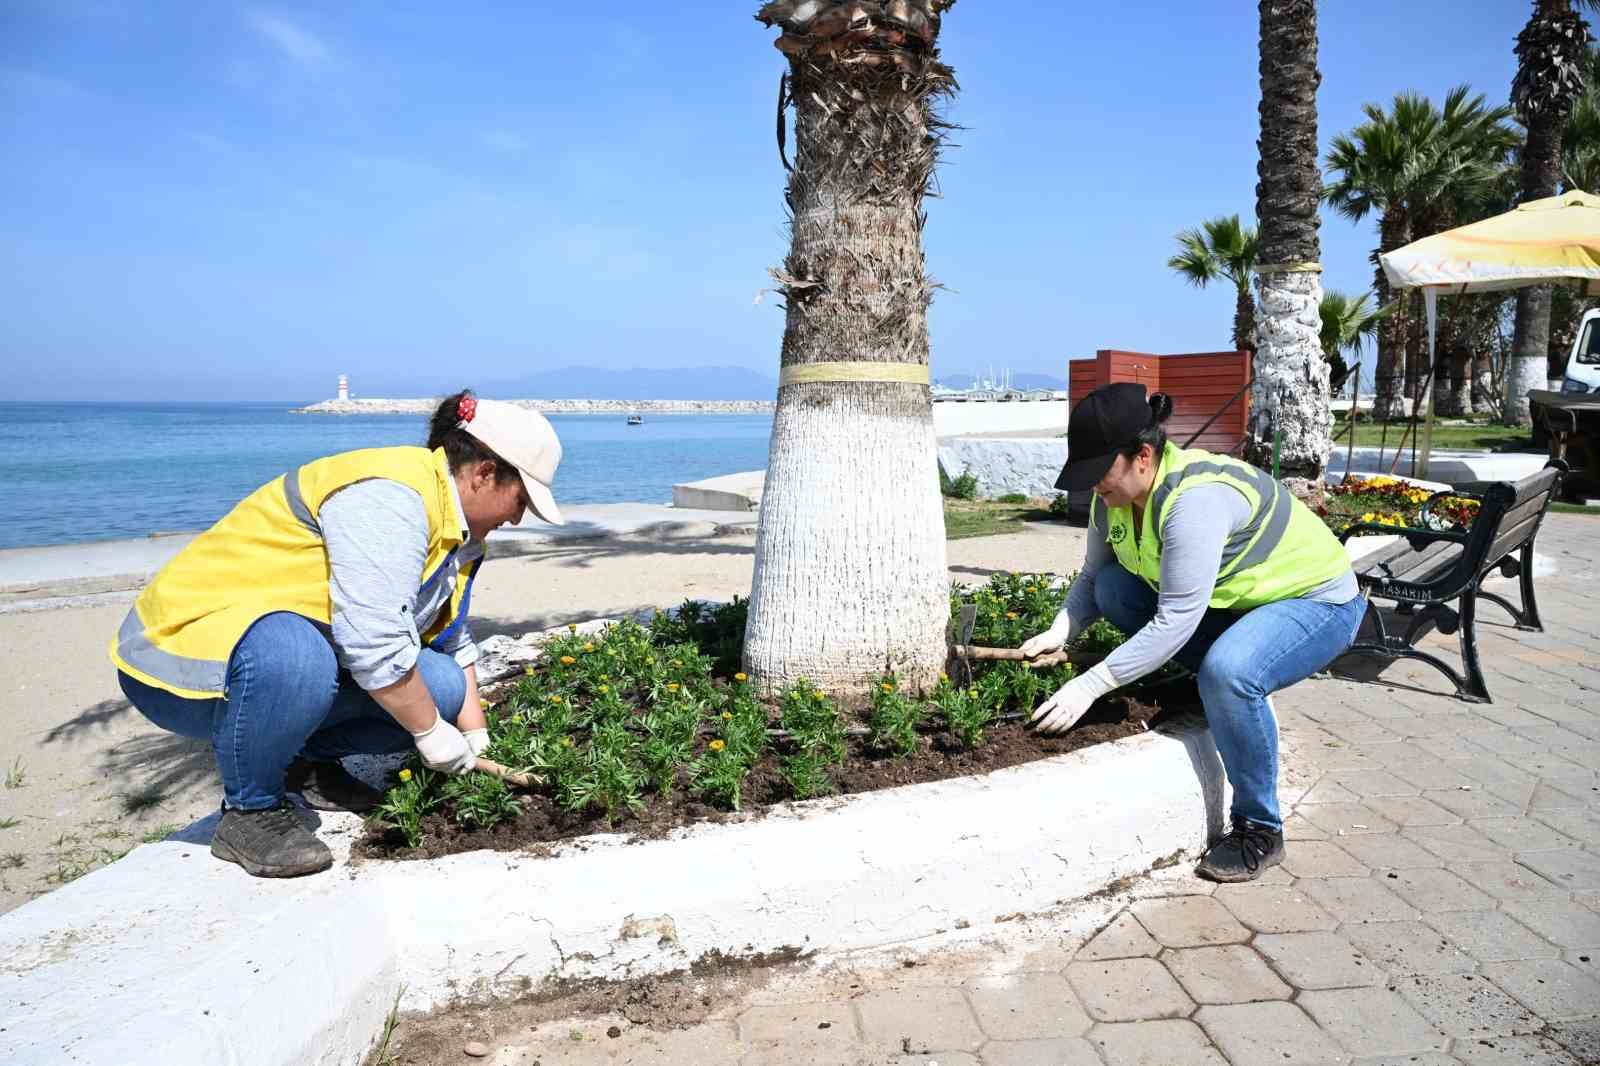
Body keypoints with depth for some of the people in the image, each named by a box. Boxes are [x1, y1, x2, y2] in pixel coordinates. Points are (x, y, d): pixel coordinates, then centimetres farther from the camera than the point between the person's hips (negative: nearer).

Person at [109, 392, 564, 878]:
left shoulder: (454, 528, 6)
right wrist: (432, 732, -19)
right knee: (294, 658, -41)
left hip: (302, 651, 9)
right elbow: (375, 646, -32)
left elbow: (454, 643, 14)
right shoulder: (390, 496, -27)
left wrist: (477, 742, 8)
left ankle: (309, 760, 14)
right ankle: (248, 811, -15)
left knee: (443, 689, -7)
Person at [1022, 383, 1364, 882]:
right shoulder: (1115, 494, -10)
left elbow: (1175, 622, -36)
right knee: (1114, 588, -8)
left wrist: (1089, 685, -34)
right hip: (1233, 599, 8)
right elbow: (1092, 577, -1)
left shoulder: (1196, 499, -35)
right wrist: (1060, 631, -20)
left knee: (1227, 672, -36)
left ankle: (1260, 831, -14)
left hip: (1318, 601, -8)